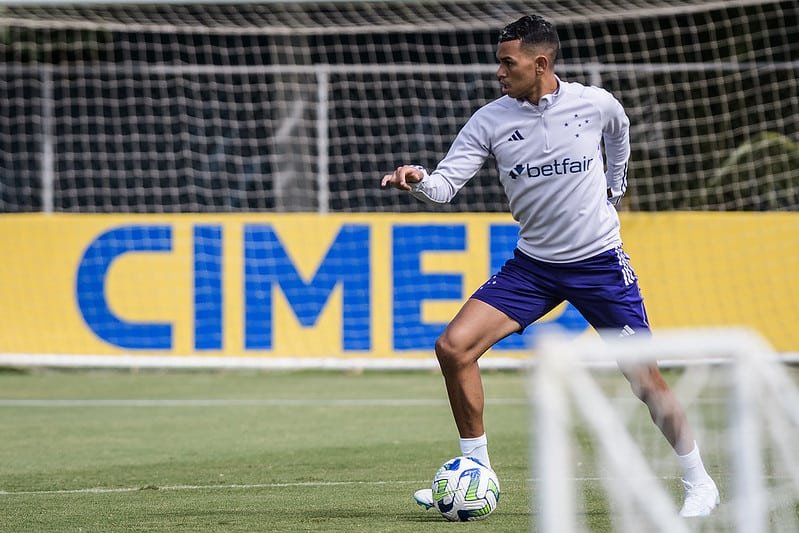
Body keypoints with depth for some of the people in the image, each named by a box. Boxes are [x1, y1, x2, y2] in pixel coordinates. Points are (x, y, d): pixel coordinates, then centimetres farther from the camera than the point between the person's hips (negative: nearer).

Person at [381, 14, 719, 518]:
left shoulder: (596, 104, -11)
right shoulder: (491, 120, -9)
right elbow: (448, 182, -15)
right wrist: (418, 179, -36)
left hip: (600, 261, -2)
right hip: (532, 264, 2)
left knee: (646, 379, -4)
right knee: (454, 347, -13)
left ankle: (699, 484, 15)